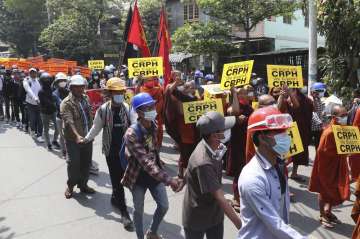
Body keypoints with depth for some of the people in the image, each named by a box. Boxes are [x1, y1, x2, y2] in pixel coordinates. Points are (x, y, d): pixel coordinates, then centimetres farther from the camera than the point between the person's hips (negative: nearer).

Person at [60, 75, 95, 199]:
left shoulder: (85, 98, 9)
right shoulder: (66, 103, -14)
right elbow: (69, 121, -26)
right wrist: (77, 136, -38)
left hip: (87, 137, 6)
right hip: (74, 139, -6)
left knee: (86, 162, 13)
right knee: (74, 163, 0)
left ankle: (83, 184, 29)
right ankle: (70, 186, 21)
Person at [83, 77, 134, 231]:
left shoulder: (127, 108, -5)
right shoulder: (103, 109, -8)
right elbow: (96, 127, 6)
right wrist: (86, 139, 12)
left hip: (125, 149, 2)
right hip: (111, 150, -2)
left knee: (121, 177, 14)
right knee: (116, 179, 1)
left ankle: (115, 198, 42)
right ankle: (124, 212, 8)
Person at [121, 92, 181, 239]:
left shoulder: (153, 126, -6)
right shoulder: (131, 134, -28)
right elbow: (146, 162, -35)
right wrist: (168, 180, -41)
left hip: (155, 174, 6)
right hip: (139, 177, -5)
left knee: (164, 206, 11)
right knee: (139, 210, 12)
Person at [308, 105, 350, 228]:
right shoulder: (329, 132, -25)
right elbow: (322, 151, -24)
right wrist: (341, 152, -23)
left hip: (338, 165, 8)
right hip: (327, 166, -8)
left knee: (336, 190, 17)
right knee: (325, 191, 6)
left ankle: (328, 212, 34)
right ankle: (323, 216, 21)